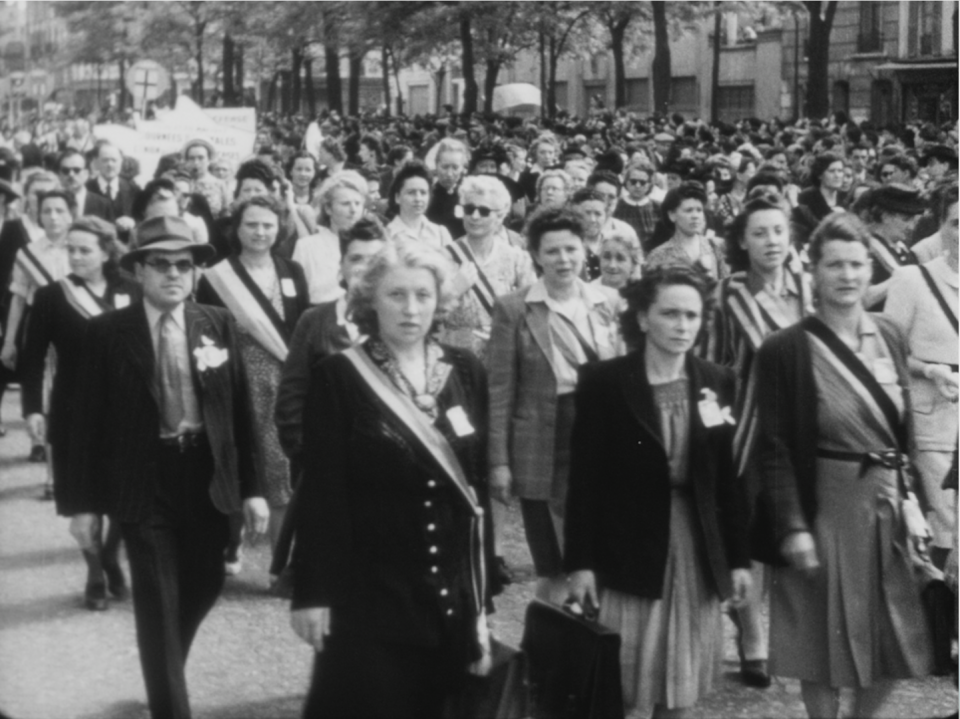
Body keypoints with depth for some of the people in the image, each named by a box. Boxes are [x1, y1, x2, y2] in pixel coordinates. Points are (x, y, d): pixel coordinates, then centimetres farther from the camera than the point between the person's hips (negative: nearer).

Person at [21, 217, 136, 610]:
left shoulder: (130, 294, 2)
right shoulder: (51, 296, -2)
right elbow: (33, 359, -2)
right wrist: (32, 407, -12)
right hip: (74, 411, -1)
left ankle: (111, 559, 28)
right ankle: (95, 575, 19)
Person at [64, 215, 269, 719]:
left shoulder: (218, 324, 1)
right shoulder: (106, 332, -6)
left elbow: (240, 408, 2)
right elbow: (88, 420, -5)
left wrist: (252, 487, 0)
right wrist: (82, 501, -6)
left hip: (208, 479, 3)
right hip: (144, 484, -3)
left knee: (205, 587, 16)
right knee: (159, 604, 0)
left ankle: (166, 676, 42)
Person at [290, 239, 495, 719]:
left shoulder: (466, 372, 4)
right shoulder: (338, 377, -7)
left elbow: (481, 481, 8)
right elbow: (321, 492, -8)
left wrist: (484, 585, 6)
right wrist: (313, 591, -11)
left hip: (453, 591, 4)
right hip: (368, 589, -3)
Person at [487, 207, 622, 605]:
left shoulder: (607, 301, 6)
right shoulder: (513, 308, -4)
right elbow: (500, 391, -4)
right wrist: (499, 462, -8)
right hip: (543, 450, -2)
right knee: (551, 570, 6)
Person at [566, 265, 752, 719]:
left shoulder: (718, 383, 4)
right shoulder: (603, 382, -6)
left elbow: (730, 477, 6)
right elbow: (585, 479, -6)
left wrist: (739, 558, 4)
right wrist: (580, 562, -10)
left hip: (697, 549, 3)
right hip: (629, 549, -3)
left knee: (681, 683, 10)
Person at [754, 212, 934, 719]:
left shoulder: (889, 337, 5)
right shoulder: (785, 350, -11)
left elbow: (904, 429, 12)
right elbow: (774, 448, -11)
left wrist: (910, 501, 6)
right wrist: (793, 528, -15)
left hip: (888, 506, 5)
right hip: (825, 508, -5)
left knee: (894, 642, 11)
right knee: (826, 642, 5)